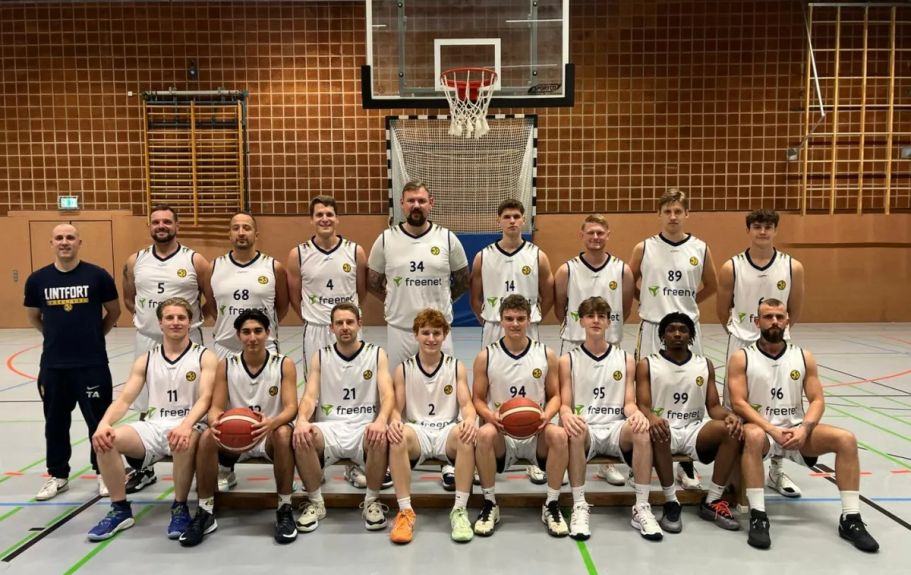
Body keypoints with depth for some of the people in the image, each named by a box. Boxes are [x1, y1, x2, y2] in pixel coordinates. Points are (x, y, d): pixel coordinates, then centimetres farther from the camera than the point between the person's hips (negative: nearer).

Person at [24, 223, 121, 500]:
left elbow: (114, 311, 7)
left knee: (99, 421, 5)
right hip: (53, 364, 3)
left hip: (92, 363, -2)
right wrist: (58, 335, 13)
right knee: (56, 422, 14)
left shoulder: (98, 275, -5)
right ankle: (57, 475, 29)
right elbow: (33, 317, 16)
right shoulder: (37, 279, 1)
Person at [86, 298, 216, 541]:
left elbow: (205, 399, -11)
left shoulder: (205, 357, 1)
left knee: (184, 443, -39)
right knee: (103, 439, -20)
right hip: (153, 427, 4)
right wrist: (104, 422, -16)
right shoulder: (146, 360, 13)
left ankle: (180, 507, -13)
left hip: (189, 427, -4)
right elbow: (125, 399, 6)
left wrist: (186, 425, -31)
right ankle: (120, 510, -2)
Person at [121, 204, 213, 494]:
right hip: (147, 342, 3)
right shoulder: (135, 262, 6)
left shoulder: (195, 261, -4)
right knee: (146, 410, 12)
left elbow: (213, 303, 1)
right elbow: (128, 300, 18)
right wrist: (149, 317, 7)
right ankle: (143, 469, 26)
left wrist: (189, 317, 0)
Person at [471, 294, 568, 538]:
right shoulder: (486, 357, 1)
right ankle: (490, 505, -14)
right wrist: (490, 415, -18)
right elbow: (478, 399, 4)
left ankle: (552, 505, -12)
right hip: (502, 434, -1)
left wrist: (547, 415, -13)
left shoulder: (546, 355, 4)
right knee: (484, 434, -34)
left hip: (536, 434, 1)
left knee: (558, 435, -31)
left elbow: (555, 395, 9)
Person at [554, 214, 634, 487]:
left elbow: (626, 310, 7)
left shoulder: (623, 270, -3)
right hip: (574, 345, -1)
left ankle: (607, 464, 25)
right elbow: (559, 308, 4)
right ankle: (566, 463, 22)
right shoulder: (567, 270, -6)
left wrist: (608, 328, 11)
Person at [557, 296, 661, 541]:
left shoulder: (625, 359, 11)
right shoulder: (568, 360, 6)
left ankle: (642, 507, -21)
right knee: (575, 431, -37)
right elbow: (564, 404, 0)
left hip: (615, 428, 2)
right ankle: (579, 506, -25)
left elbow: (629, 403, 6)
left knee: (641, 430, -32)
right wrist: (567, 415, -25)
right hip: (585, 429, -1)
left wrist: (636, 413, -19)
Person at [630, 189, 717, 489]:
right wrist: (651, 303, 4)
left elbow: (711, 286, 15)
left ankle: (685, 463, 19)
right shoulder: (644, 248, -1)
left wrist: (685, 304, 8)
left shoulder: (700, 249, 2)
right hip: (652, 329, -1)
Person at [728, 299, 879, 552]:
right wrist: (772, 430, -22)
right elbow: (739, 403, -11)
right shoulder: (741, 358, -3)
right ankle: (758, 516, -31)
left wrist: (804, 429, -17)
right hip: (761, 429, -4)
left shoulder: (803, 357, 7)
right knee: (753, 436, -38)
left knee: (846, 439, -18)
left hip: (797, 430, 4)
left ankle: (850, 518, -8)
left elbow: (817, 400, 2)